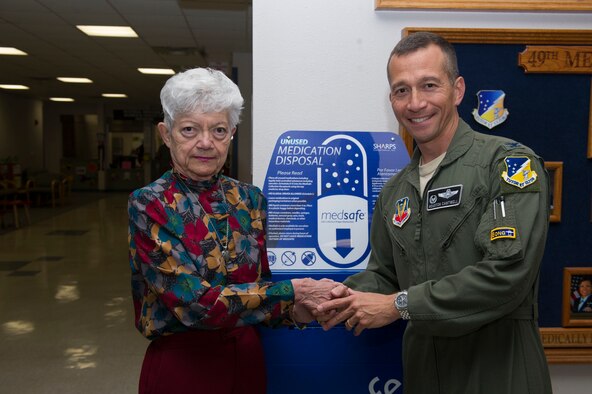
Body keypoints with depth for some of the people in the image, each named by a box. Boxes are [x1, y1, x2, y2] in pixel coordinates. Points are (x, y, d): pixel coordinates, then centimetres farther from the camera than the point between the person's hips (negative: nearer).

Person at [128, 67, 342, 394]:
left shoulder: (249, 199, -1)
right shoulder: (148, 205, -14)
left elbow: (259, 288, 4)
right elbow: (195, 301, -23)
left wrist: (297, 312, -15)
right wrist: (294, 291, -23)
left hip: (248, 359, 4)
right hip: (181, 366, -4)